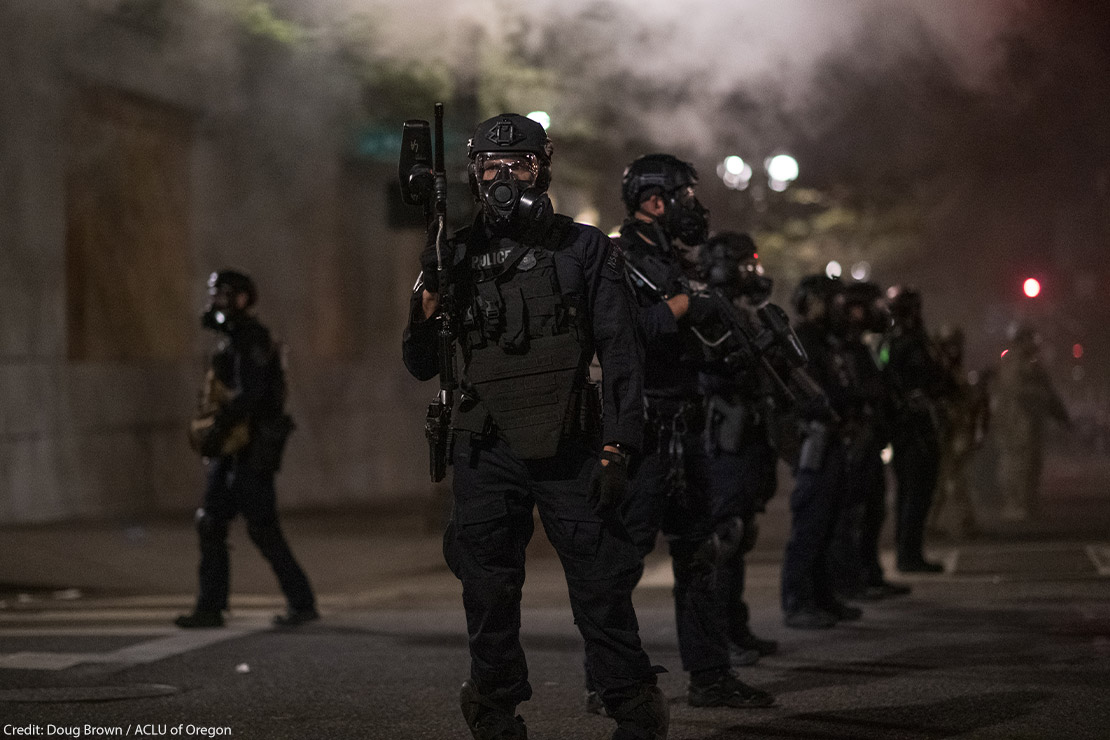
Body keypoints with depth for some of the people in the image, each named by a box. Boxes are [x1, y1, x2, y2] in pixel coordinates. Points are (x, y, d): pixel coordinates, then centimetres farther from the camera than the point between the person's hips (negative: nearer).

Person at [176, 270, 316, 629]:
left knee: (262, 528, -7)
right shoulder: (231, 342, 18)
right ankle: (211, 607, 5)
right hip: (230, 451, 10)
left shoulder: (252, 340, -13)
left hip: (251, 449, -10)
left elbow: (248, 394, -24)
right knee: (211, 524, 4)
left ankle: (302, 603, 1)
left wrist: (217, 429, -26)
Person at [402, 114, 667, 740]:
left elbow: (621, 354, 1)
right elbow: (422, 366, 11)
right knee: (489, 595, 5)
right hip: (486, 454, 2)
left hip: (569, 451, -2)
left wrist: (618, 447, -8)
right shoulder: (457, 256, 10)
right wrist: (428, 306, -9)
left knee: (602, 588, -3)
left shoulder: (585, 249, 4)